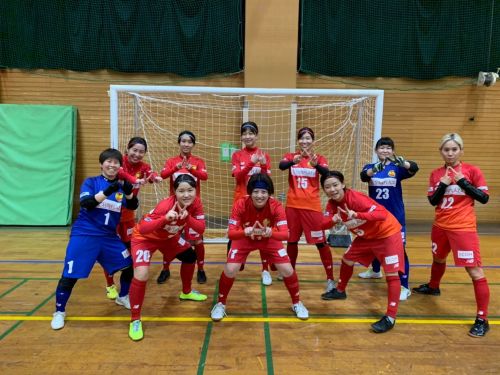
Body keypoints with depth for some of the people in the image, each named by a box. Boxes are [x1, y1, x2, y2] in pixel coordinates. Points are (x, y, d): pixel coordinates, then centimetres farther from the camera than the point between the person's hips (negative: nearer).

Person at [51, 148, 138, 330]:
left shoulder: (121, 186, 6)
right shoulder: (91, 182, -5)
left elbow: (133, 206, -6)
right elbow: (86, 203, -21)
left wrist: (128, 191, -25)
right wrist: (107, 191, -33)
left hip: (109, 237, 4)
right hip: (84, 235, -4)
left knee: (128, 265, 7)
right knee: (70, 275, -5)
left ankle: (123, 297, 33)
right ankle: (59, 312, 18)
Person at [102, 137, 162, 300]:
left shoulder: (143, 166, -3)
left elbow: (150, 173, -24)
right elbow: (119, 172, -40)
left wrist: (156, 177, -48)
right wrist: (135, 180, -58)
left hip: (128, 211, 5)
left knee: (130, 246, 13)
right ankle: (110, 286, 18)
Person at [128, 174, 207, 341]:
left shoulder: (195, 203, -20)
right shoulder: (165, 205, -38)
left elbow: (201, 229, -22)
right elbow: (142, 229, -40)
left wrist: (188, 217, -40)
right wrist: (165, 218, -54)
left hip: (169, 237, 7)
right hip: (144, 237, -6)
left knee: (190, 257, 16)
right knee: (141, 275, -24)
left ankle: (186, 292, 44)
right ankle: (135, 320, -2)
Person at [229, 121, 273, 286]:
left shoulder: (264, 155, 3)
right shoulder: (237, 155, 2)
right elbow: (238, 176, -13)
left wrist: (263, 165, -23)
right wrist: (251, 162, -27)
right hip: (241, 200, 0)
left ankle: (265, 270, 13)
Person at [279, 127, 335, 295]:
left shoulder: (320, 158, 0)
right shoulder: (291, 156, 3)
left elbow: (326, 172, -21)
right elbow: (281, 166, -20)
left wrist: (315, 165, -42)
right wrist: (293, 161, -41)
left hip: (312, 206, -2)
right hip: (293, 205, 2)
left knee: (320, 242, -1)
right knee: (291, 240, 14)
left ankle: (330, 278, 10)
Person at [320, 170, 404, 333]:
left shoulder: (356, 198, -31)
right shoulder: (332, 204, -8)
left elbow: (382, 214, -39)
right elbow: (322, 224, -14)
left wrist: (357, 215, -53)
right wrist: (333, 219, -35)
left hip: (388, 233, -7)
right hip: (366, 235, 8)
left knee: (392, 274, -12)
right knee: (347, 260, 16)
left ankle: (390, 317, -5)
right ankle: (340, 291, 40)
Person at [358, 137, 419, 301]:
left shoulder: (397, 168, -7)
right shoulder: (370, 167, -2)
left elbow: (414, 168, -27)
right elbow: (364, 176, -24)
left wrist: (401, 161, -50)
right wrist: (375, 169, -47)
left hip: (395, 215, -3)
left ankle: (404, 287, 3)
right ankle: (375, 270, 46)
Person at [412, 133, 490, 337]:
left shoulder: (472, 171, -7)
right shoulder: (436, 174, 3)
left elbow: (484, 198, -10)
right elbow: (432, 201, 0)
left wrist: (462, 181, -18)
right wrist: (443, 185, -15)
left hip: (463, 228, -5)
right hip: (440, 226, 5)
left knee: (475, 271, -7)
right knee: (438, 259, 26)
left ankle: (482, 320, 2)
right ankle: (433, 287, 53)